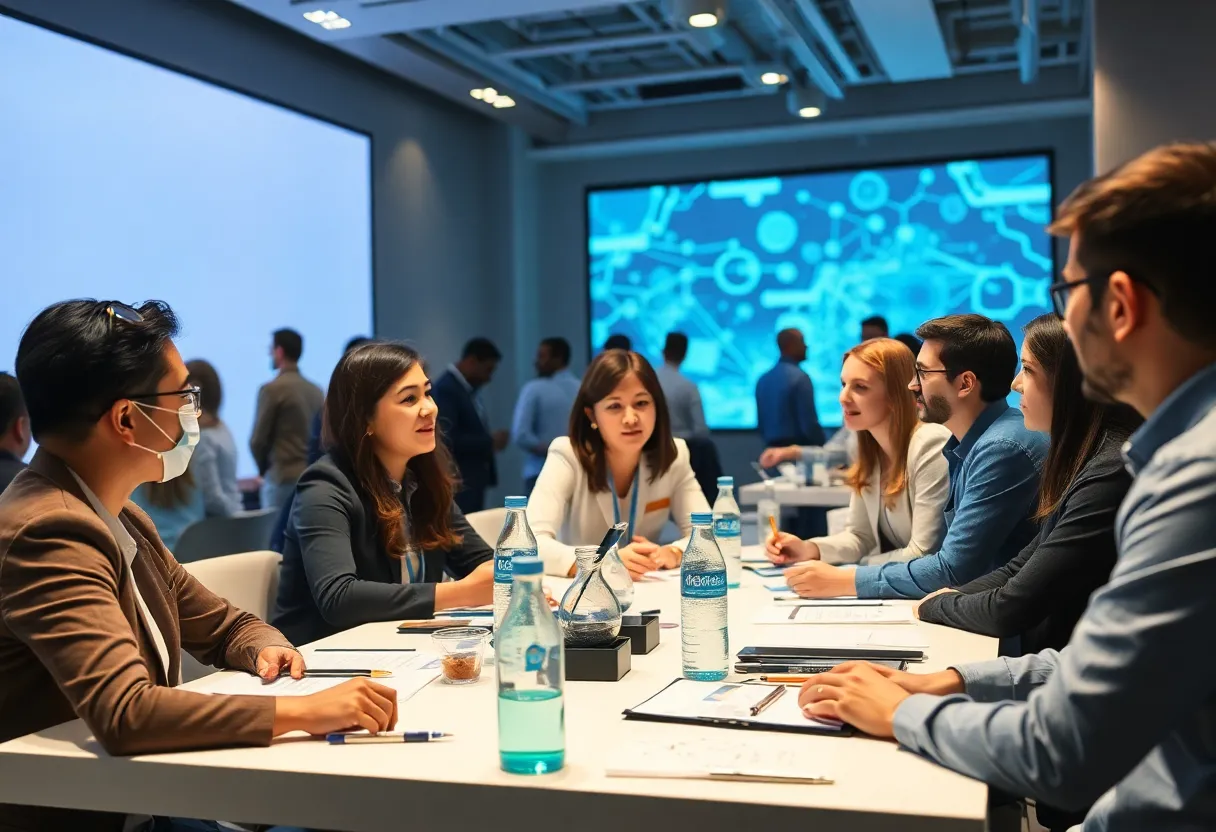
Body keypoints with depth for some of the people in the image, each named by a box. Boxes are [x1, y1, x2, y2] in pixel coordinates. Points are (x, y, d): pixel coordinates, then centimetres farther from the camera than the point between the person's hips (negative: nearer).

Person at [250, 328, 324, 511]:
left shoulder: (273, 389, -9)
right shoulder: (316, 390, 9)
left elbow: (258, 439, -6)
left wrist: (264, 469, 10)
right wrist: (309, 465, 17)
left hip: (282, 477, -6)